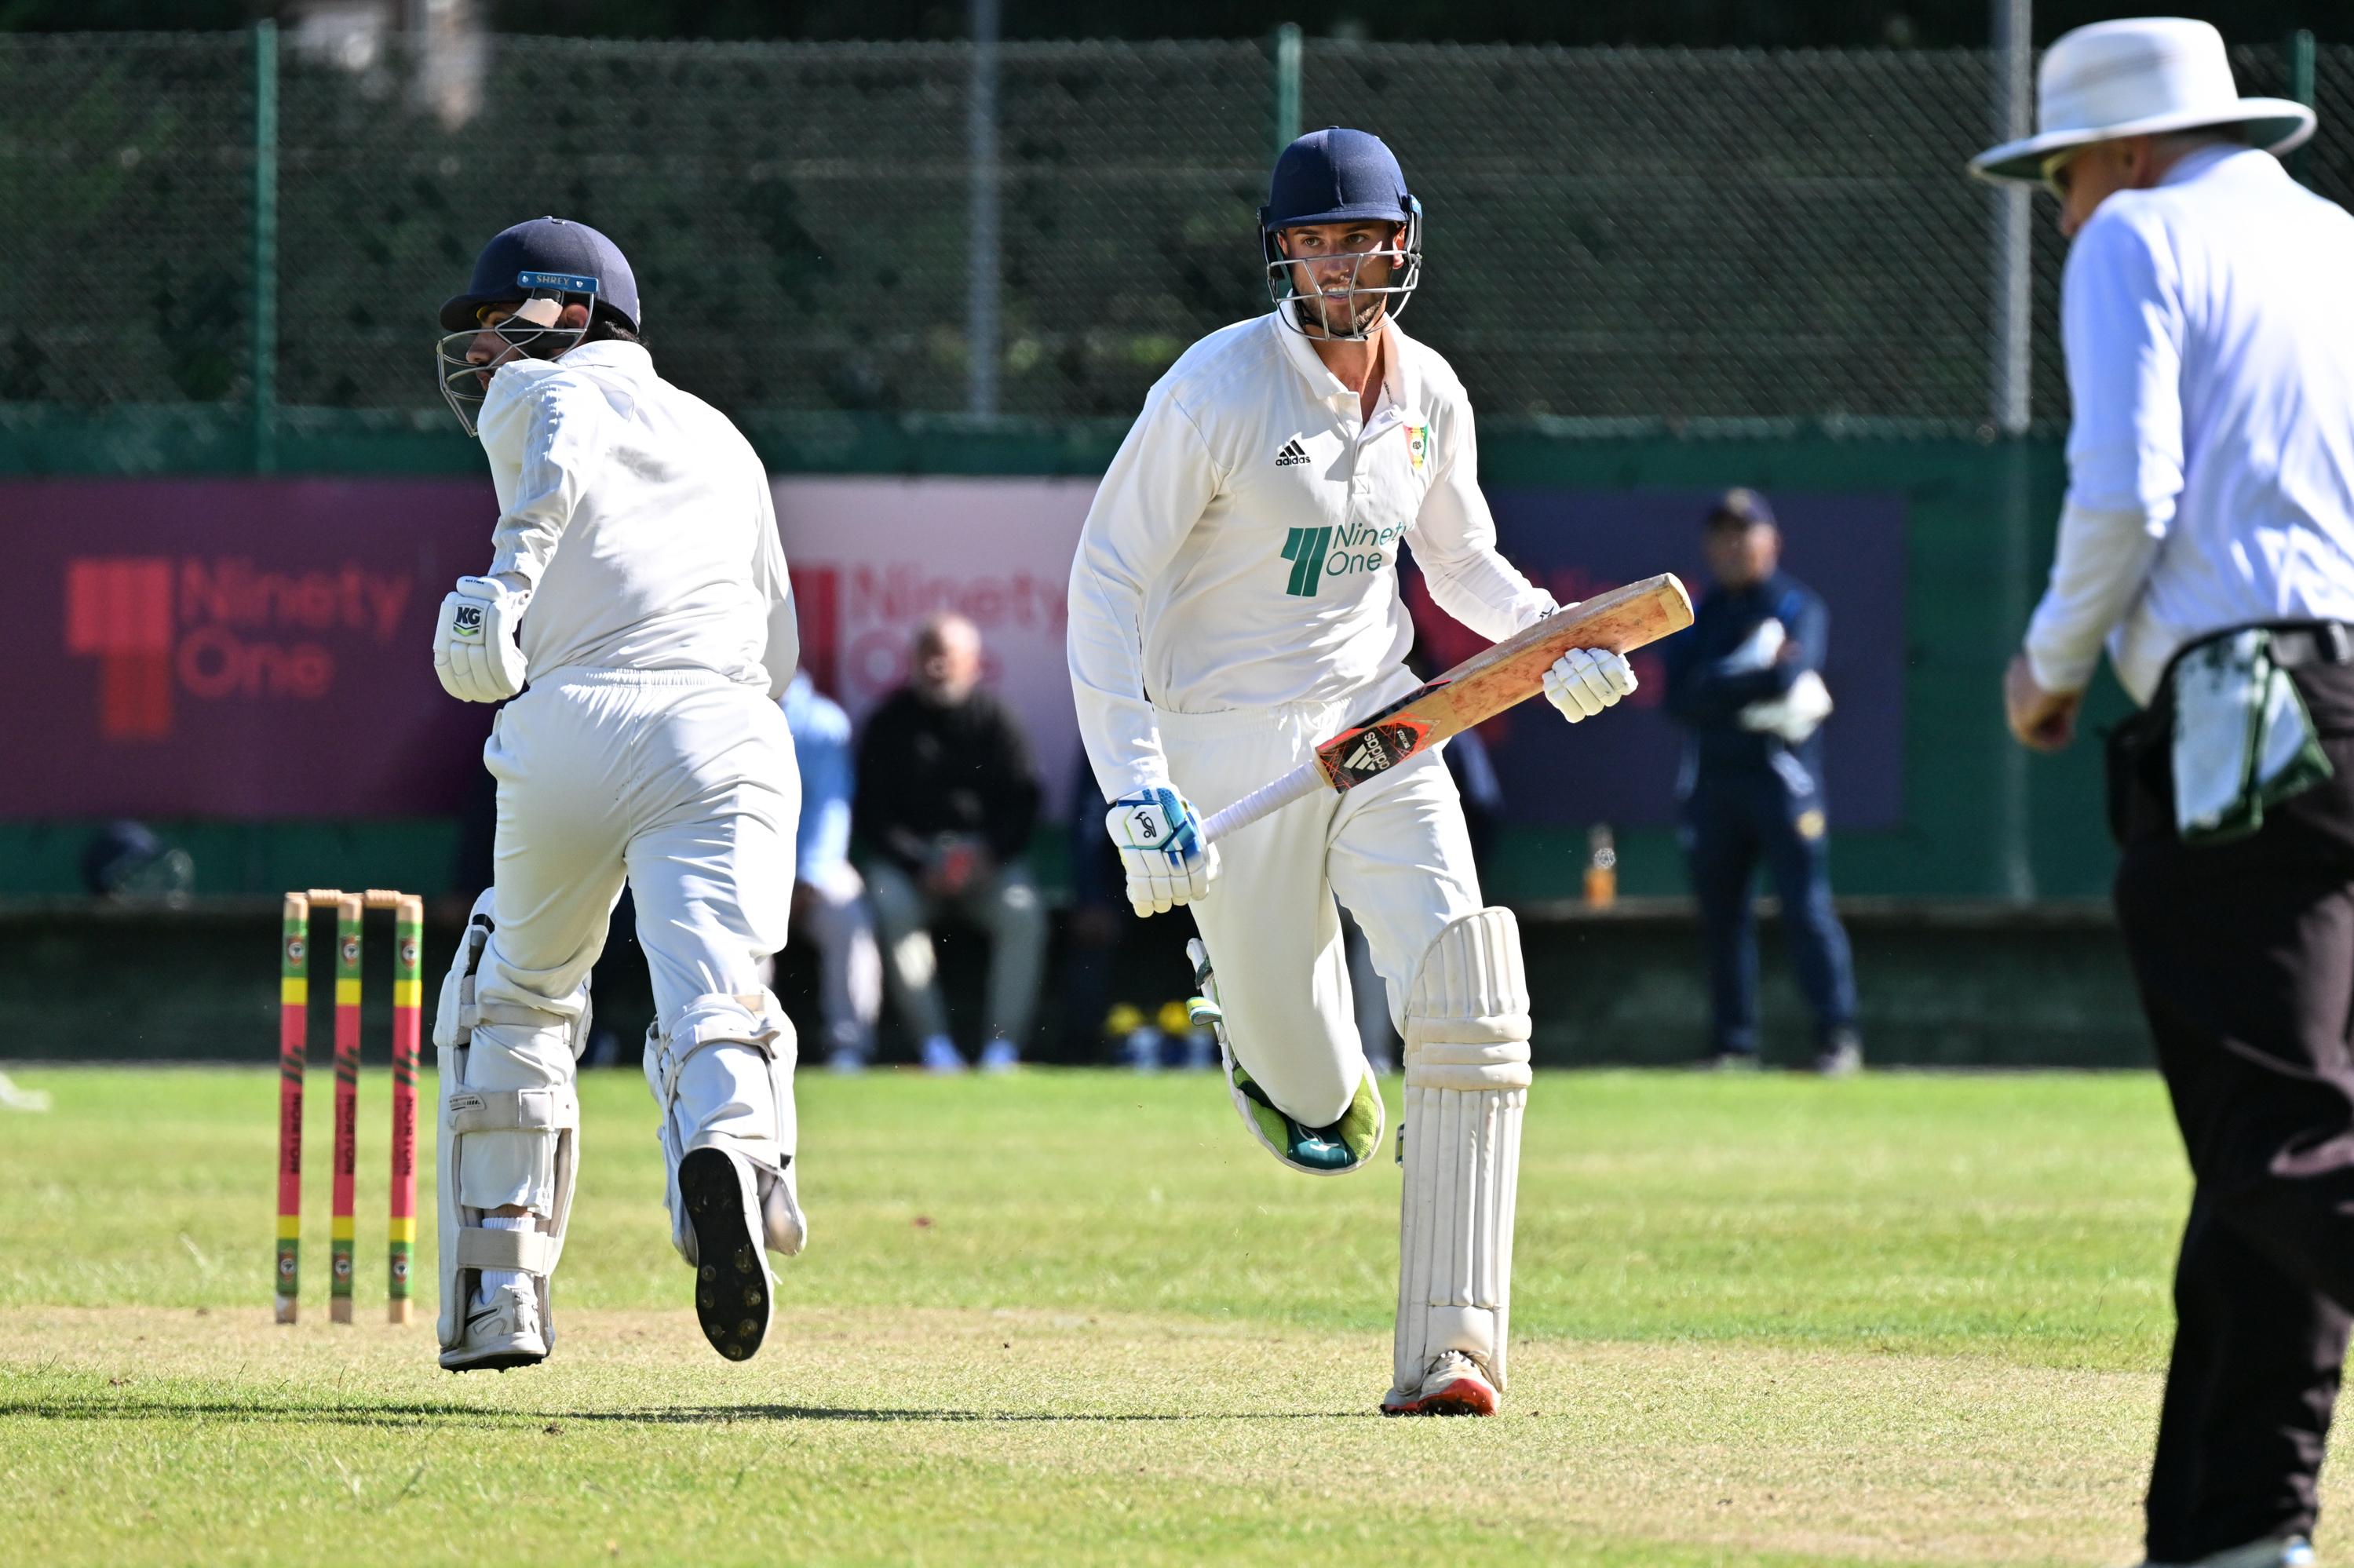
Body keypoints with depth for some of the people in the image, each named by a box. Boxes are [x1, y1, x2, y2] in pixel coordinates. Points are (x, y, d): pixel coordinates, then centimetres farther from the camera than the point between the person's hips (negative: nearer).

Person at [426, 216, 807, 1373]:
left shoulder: (537, 393, 19)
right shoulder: (720, 439, 33)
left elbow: (567, 447, -7)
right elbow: (777, 649, 34)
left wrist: (511, 572, -20)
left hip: (569, 726, -2)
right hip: (725, 730, 2)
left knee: (513, 996, 21)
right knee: (715, 1004, -15)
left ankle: (496, 1291, 19)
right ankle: (733, 1149, -50)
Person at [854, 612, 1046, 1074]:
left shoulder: (994, 719, 4)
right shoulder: (889, 721, 3)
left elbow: (1022, 802, 2)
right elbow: (870, 814, 0)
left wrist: (988, 854, -16)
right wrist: (918, 865, -15)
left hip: (987, 857, 1)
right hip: (906, 855, -1)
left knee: (1023, 911, -27)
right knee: (892, 907, -31)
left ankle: (1004, 1042, -25)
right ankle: (933, 1042, -29)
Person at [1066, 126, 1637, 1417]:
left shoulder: (1429, 396, 2)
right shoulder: (1219, 387, -15)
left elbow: (1464, 564, 19)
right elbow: (1107, 577, -15)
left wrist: (1555, 646, -3)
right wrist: (1133, 784, -24)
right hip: (1231, 750, -4)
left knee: (1468, 996, -19)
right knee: (1312, 1098, 5)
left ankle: (1446, 1350, -21)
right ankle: (1246, 1003, 46)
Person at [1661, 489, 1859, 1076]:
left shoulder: (1797, 608, 3)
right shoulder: (1699, 617, 14)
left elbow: (1791, 673, -15)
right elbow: (1681, 700, 0)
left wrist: (1717, 685, -7)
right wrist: (1759, 676, -8)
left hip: (1781, 773, -5)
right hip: (1713, 779, 5)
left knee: (1806, 906, -11)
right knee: (1720, 913, 5)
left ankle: (1838, 1037, -10)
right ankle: (1732, 1043, 11)